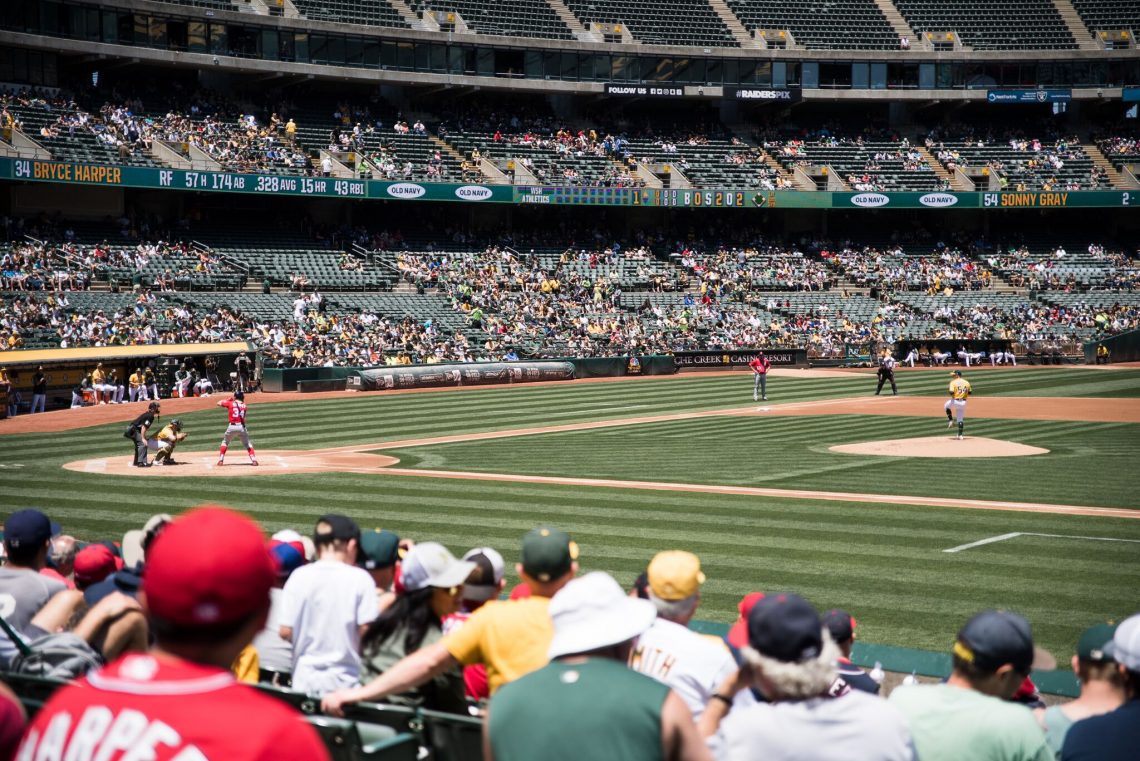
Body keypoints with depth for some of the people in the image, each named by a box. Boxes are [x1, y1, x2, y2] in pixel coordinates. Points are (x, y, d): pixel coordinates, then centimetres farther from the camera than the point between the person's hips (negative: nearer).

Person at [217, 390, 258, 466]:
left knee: (225, 442, 19)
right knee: (247, 444, 15)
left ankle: (221, 460, 9)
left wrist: (229, 399, 26)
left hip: (232, 426, -1)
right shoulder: (244, 406, 12)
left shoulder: (230, 403, 4)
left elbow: (219, 403, 13)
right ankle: (254, 459, 0)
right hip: (242, 426, 1)